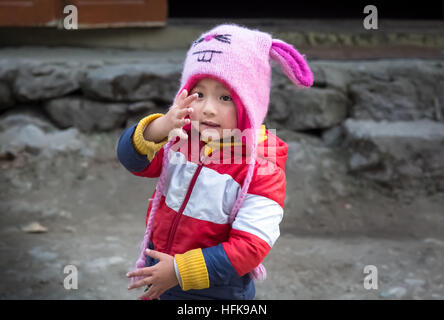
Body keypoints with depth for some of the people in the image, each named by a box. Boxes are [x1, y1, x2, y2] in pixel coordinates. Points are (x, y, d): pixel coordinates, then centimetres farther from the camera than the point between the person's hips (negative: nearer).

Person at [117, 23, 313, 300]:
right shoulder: (180, 137, -6)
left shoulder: (263, 170, -21)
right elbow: (132, 158, -19)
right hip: (160, 270, 4)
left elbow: (250, 246, -24)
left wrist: (181, 270, -25)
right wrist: (159, 129, -40)